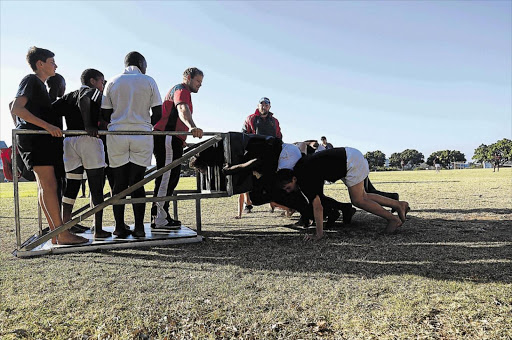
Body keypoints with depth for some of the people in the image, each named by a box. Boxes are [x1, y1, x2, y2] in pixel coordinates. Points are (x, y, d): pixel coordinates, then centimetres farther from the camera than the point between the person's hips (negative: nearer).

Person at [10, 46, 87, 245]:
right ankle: (62, 234, -15)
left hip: (41, 138, 10)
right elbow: (16, 109, -18)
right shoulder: (31, 80, -5)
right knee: (49, 185, -14)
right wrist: (47, 126, -24)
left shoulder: (39, 84, 23)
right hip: (33, 137, -10)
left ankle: (55, 233, 9)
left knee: (44, 186, 6)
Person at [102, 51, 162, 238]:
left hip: (116, 136, 1)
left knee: (119, 182, 5)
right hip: (142, 135, -1)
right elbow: (158, 112, 4)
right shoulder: (149, 81, 5)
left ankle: (120, 227, 8)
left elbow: (105, 114, 7)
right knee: (137, 182, 2)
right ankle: (139, 228, 2)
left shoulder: (112, 82, 10)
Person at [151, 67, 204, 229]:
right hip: (167, 138, -11)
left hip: (171, 140, 11)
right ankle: (159, 219, -11)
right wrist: (192, 126, -47)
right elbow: (182, 109, -28)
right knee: (167, 176, -12)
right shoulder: (181, 90, -4)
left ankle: (159, 216, 15)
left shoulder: (182, 91, 31)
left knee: (170, 177, 10)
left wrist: (181, 140, 49)